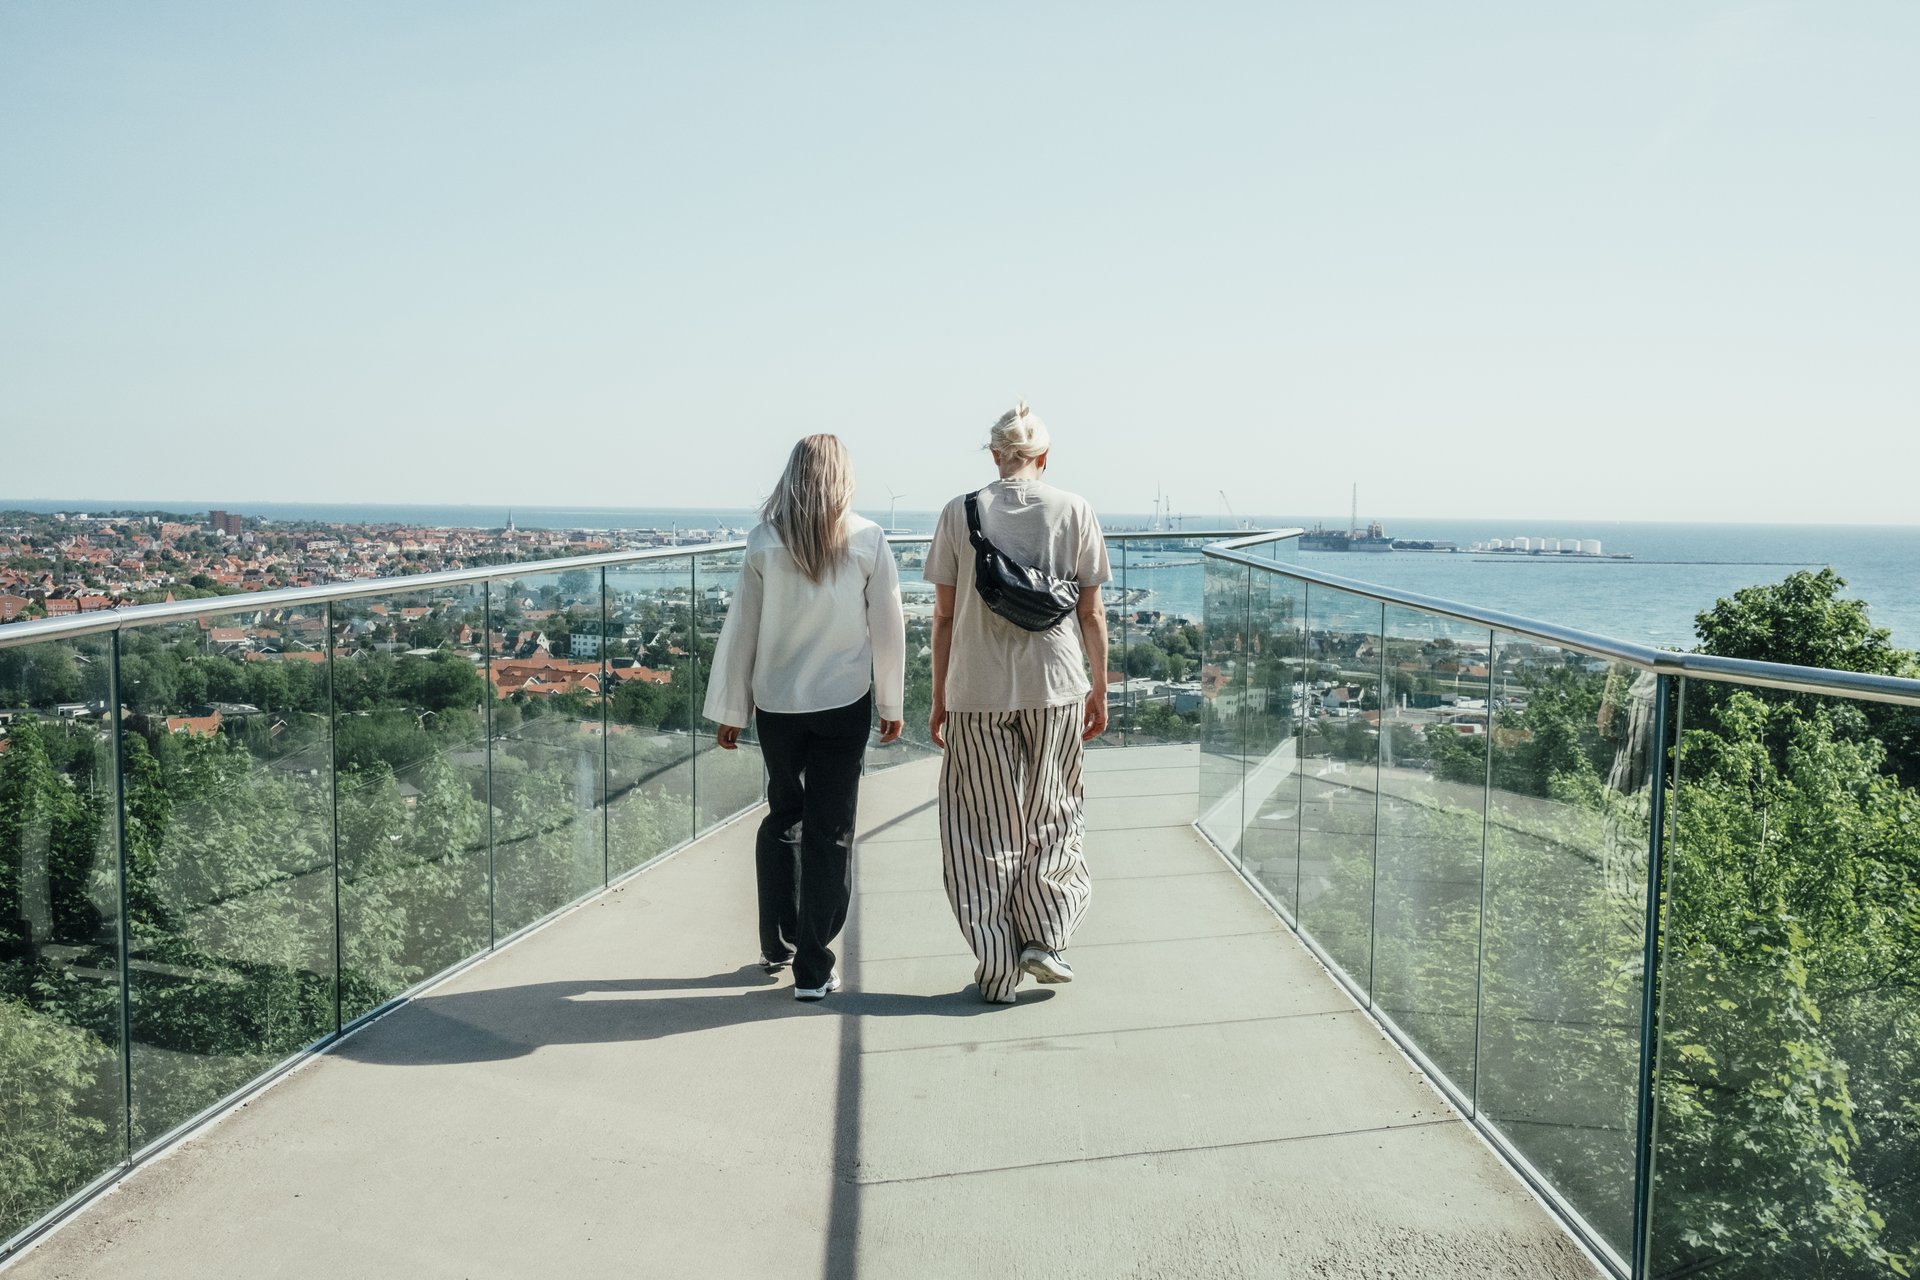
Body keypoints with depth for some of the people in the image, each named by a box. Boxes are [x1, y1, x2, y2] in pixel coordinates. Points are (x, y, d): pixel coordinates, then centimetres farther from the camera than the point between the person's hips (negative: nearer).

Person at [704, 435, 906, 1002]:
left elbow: (740, 629, 0)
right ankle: (813, 970, 8)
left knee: (781, 818, 20)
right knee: (829, 829, 5)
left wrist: (729, 709, 9)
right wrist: (891, 702, 9)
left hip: (777, 702, 2)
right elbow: (888, 628, -2)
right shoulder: (867, 540, -6)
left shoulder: (765, 541, -3)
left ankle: (777, 946, 28)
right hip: (844, 701, -2)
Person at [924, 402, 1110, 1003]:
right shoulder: (1074, 511, 0)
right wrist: (1100, 687, 13)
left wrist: (939, 698, 9)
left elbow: (944, 616, 1)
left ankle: (996, 969, 12)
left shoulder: (958, 513, 0)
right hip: (1055, 688, 0)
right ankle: (1042, 937, 8)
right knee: (1052, 816, 17)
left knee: (986, 828, 9)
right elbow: (1091, 613, 2)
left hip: (977, 691, 0)